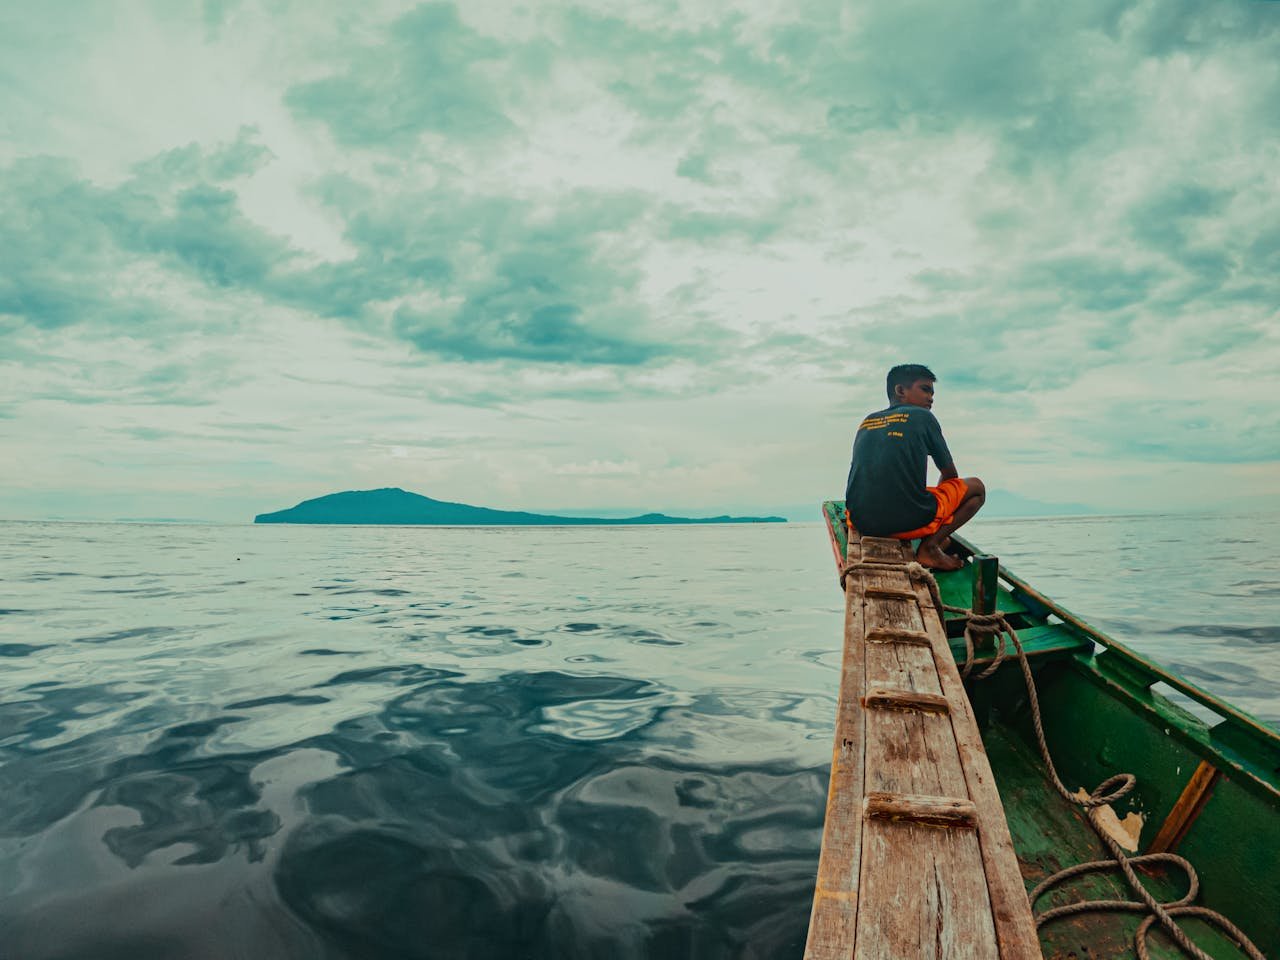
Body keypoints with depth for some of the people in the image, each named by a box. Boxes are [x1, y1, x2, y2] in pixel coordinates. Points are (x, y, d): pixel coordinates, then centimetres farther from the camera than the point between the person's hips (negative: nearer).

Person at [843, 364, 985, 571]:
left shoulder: (867, 422, 18)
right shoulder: (922, 417, 6)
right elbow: (950, 474, 16)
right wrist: (936, 502, 35)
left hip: (861, 521, 6)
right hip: (909, 521, -6)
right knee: (976, 486, 18)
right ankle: (929, 547, -1)